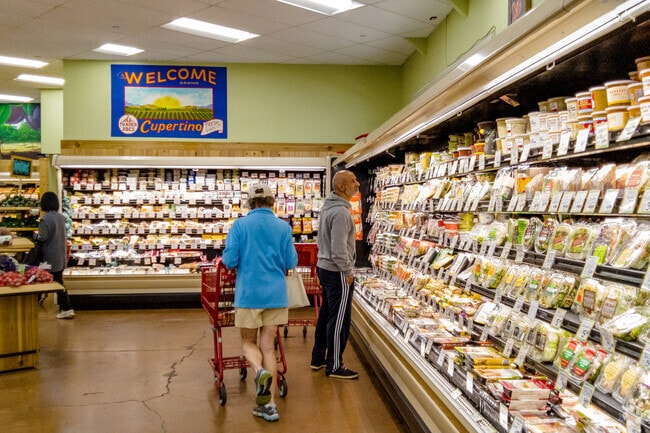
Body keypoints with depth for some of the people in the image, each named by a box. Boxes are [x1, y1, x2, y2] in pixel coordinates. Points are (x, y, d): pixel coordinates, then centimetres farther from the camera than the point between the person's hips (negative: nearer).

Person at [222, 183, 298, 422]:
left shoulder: (240, 225, -5)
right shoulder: (283, 227, 0)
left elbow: (229, 261, -7)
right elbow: (291, 263, 1)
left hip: (249, 293, -2)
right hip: (276, 294, 2)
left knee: (249, 342, 15)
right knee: (268, 346, 10)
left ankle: (260, 372, -17)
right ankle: (269, 405, 8)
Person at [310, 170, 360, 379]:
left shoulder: (328, 207, 11)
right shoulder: (341, 212, -21)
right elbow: (339, 248, -25)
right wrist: (348, 272, -15)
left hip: (324, 267, 10)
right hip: (337, 272, -10)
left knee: (326, 314, 18)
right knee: (340, 320, 0)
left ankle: (318, 358, 29)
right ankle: (334, 366, 9)